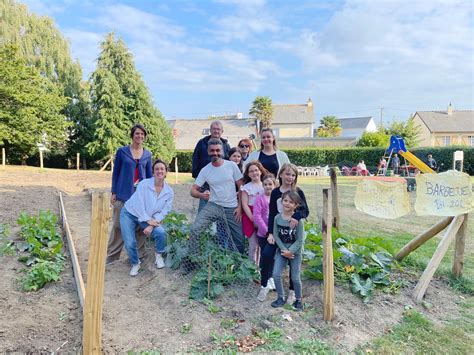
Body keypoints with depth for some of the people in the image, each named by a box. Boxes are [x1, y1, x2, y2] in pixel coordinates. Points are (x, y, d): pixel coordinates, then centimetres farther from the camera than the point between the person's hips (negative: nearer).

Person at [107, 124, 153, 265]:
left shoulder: (147, 155, 9)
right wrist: (113, 192, -1)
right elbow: (116, 173, 5)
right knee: (119, 225, 2)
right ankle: (112, 256, 14)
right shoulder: (122, 151, 3)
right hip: (123, 194, -2)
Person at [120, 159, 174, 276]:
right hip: (129, 213, -2)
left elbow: (164, 211, -9)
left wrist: (152, 225, -20)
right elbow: (138, 204, -21)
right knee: (130, 243, -14)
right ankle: (135, 264, 18)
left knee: (161, 232, -22)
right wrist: (148, 220, -21)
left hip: (150, 218, 3)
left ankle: (159, 255, 9)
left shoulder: (169, 192, -9)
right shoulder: (144, 184, -21)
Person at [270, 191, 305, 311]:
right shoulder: (277, 217, -7)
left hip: (295, 252, -3)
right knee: (276, 274, -4)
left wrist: (290, 251, -18)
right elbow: (276, 236, -4)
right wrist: (284, 250, -13)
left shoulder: (298, 220, -16)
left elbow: (300, 240, -14)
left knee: (295, 278, 6)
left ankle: (298, 300, 29)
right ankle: (281, 298, 18)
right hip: (282, 250, 3)